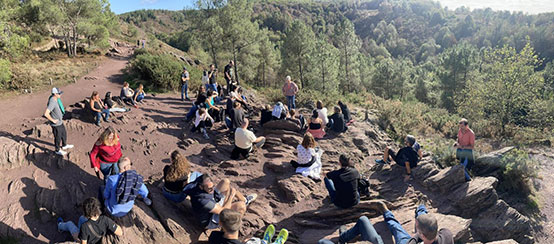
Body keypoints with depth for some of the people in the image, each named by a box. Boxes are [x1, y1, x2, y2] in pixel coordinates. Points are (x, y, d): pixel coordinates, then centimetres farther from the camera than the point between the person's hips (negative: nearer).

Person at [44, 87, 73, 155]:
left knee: (64, 133, 26)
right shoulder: (52, 102, -32)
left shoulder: (56, 98, -2)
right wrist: (53, 120, -24)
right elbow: (46, 114, -39)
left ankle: (64, 145, 46)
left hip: (60, 122, 9)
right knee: (58, 137, 9)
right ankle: (58, 150, 28)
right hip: (56, 124, -9)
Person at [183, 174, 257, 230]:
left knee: (226, 181, 5)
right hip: (211, 221, -9)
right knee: (240, 205, -27)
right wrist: (231, 195, -22)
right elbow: (223, 211, -30)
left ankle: (245, 200, 24)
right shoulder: (203, 201, -40)